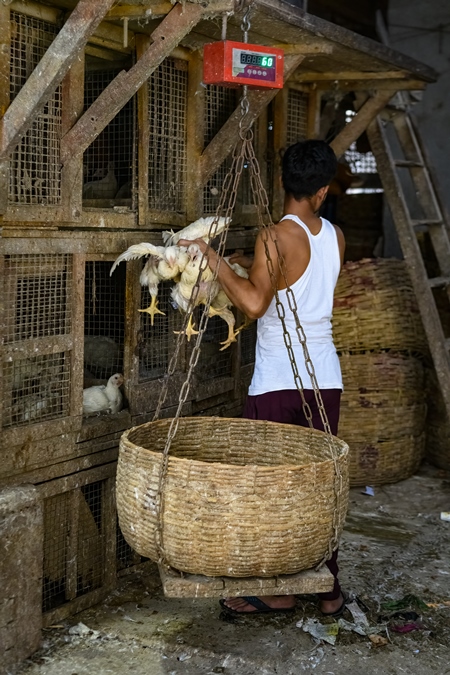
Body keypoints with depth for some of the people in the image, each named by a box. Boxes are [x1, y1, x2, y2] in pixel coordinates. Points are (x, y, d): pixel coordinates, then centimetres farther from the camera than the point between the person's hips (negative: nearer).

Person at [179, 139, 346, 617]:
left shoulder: (276, 238, -14)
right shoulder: (334, 236, 6)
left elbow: (255, 304, -26)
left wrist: (214, 261, -15)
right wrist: (249, 265, 23)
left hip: (277, 383, -6)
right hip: (326, 379, 6)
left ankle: (278, 590, 13)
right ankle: (328, 589, 21)